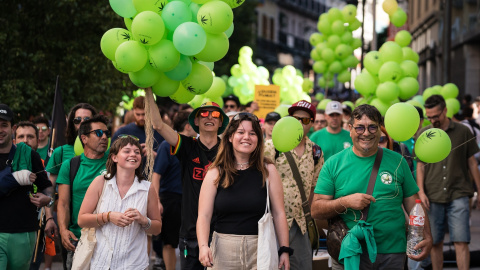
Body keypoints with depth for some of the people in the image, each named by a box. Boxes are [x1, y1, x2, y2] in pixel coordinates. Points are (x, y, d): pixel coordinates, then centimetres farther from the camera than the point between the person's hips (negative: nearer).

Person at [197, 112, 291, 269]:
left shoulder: (267, 171, 3)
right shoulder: (215, 173, 2)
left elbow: (279, 214, 4)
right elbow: (204, 216, -3)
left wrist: (284, 250, -1)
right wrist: (203, 246, -18)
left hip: (260, 249, 0)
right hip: (224, 249, 0)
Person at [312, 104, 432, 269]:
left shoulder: (396, 161, 7)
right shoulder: (334, 164, 2)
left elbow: (413, 204, 8)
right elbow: (316, 210, -1)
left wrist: (427, 237, -5)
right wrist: (345, 202, -17)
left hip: (392, 254, 1)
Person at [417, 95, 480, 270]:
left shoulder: (463, 132, 2)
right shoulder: (423, 134, 5)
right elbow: (420, 165, 8)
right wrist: (421, 191, -2)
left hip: (458, 196, -2)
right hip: (433, 197, 2)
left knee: (461, 242, -8)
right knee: (435, 243, 7)